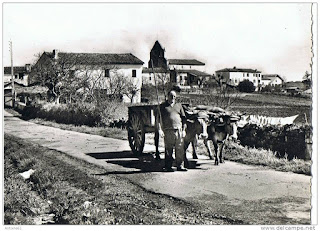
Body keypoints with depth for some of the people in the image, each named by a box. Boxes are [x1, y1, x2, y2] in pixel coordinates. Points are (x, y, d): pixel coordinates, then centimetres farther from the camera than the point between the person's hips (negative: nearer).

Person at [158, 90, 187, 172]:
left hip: (179, 130, 3)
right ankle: (168, 166, 4)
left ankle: (180, 166, 8)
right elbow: (160, 118, 3)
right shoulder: (163, 106, 9)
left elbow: (184, 118, 17)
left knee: (180, 149, 1)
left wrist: (183, 130, 9)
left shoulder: (179, 105, 17)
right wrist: (160, 129, -7)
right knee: (168, 150, -2)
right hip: (168, 131, -3)